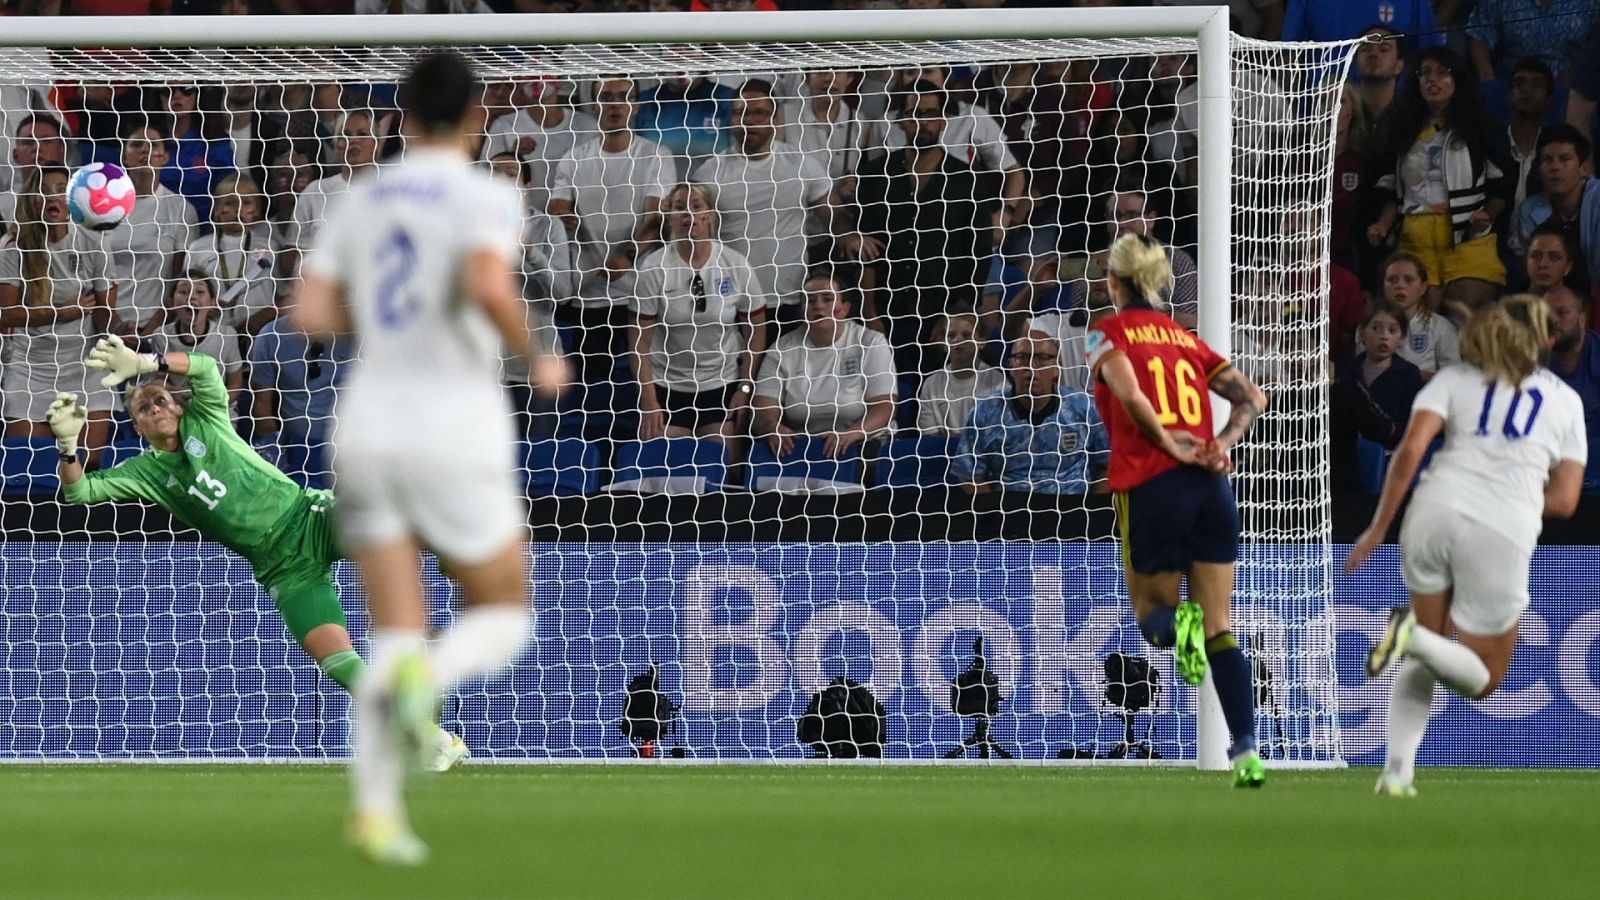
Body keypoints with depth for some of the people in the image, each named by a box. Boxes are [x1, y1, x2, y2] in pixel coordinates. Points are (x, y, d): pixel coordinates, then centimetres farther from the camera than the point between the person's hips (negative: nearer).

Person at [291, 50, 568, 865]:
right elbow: (488, 284, -26)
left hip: (367, 430, 5)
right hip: (455, 431, -5)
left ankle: (375, 806, -12)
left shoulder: (362, 201, 10)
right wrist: (537, 360, -9)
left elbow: (310, 313, 4)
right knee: (502, 616, 11)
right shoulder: (486, 197, -7)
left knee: (395, 633, 7)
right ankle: (426, 679, -24)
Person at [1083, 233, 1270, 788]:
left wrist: (1168, 445, -9)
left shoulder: (1108, 333, 5)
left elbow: (1129, 392, -15)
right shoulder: (1187, 339, 20)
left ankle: (1177, 621, -25)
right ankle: (1246, 752, -5)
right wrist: (1224, 443, 1)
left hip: (1150, 485, -4)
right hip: (1211, 487, 4)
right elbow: (1252, 397, 11)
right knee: (1220, 627, 8)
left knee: (1151, 614, 13)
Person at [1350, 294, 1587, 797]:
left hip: (1436, 510, 2)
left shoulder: (1455, 380, 15)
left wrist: (1378, 528, 2)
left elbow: (1411, 449, -1)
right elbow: (1564, 501, 12)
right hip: (1504, 530, -2)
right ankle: (1415, 637, -18)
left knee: (1423, 663, 21)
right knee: (1483, 679, 13)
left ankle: (1397, 770, 2)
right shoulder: (1565, 401, 17)